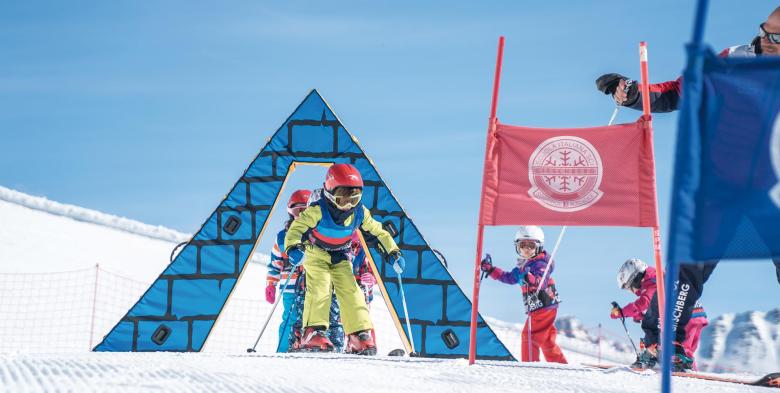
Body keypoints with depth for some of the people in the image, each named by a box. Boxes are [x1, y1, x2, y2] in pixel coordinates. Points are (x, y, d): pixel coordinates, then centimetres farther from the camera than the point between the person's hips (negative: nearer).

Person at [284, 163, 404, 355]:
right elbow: (297, 228, -30)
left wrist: (393, 252, -7)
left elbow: (378, 232, -1)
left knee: (351, 292, -8)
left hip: (341, 258, 4)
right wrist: (293, 248, -49)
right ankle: (313, 333, -23)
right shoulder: (318, 210, -28)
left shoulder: (359, 212, -14)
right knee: (319, 289, -23)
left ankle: (360, 335, -7)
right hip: (317, 254, -4)